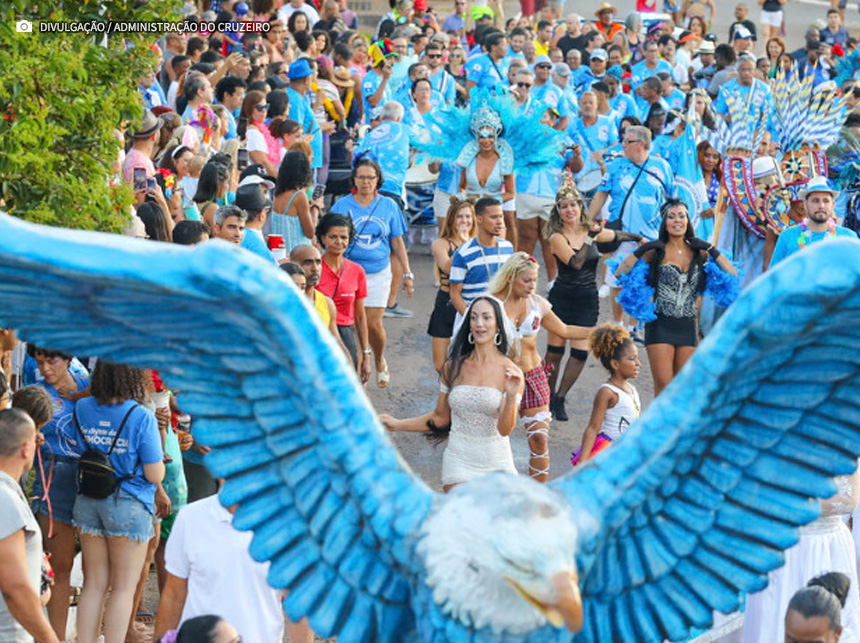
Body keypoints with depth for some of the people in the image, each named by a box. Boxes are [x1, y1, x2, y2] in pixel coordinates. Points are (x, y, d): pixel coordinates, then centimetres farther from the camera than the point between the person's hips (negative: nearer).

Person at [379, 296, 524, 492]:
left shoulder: (510, 372, -6)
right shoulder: (453, 367, 2)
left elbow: (505, 429, -11)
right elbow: (440, 417, 12)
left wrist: (512, 397, -27)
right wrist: (397, 425, 9)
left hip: (496, 463, -1)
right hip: (459, 460, 1)